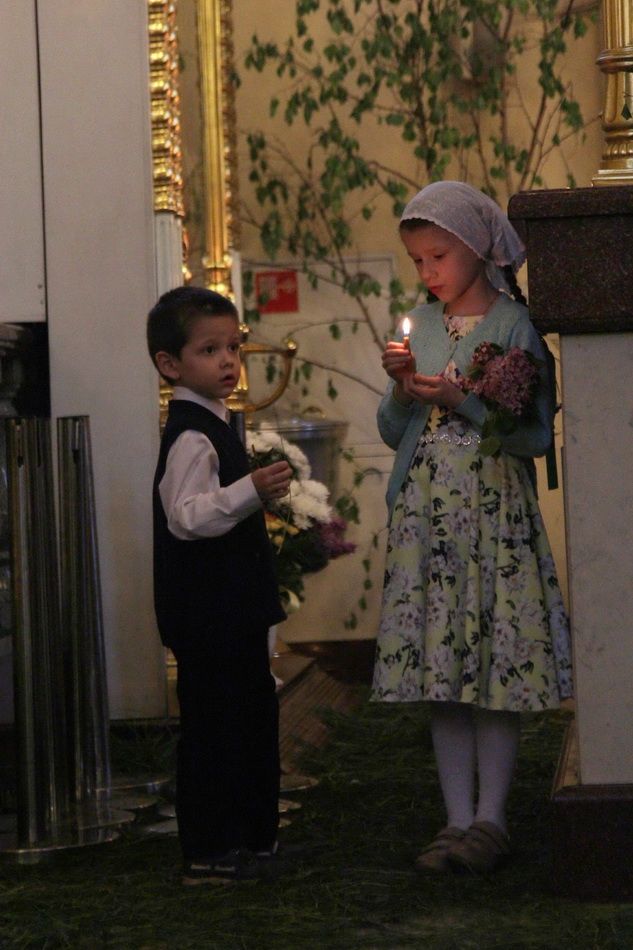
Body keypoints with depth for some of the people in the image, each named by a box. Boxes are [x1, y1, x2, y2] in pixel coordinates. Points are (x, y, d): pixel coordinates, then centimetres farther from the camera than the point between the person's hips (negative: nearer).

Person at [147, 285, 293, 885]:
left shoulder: (212, 427, 15)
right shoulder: (191, 436, -18)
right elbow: (186, 516, -28)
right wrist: (251, 491, -38)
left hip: (233, 609, 11)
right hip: (206, 611, -11)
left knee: (252, 717, 17)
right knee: (212, 724, -6)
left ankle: (250, 835, 28)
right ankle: (208, 852, 0)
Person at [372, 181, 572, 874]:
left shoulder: (513, 326, -4)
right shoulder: (420, 329, 11)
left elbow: (536, 434, -9)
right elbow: (393, 433, 13)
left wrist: (462, 400, -15)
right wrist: (403, 391, -5)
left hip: (496, 512, -4)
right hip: (425, 515, 5)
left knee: (496, 661, -3)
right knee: (437, 664, 4)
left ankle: (490, 819, 5)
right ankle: (458, 819, 9)